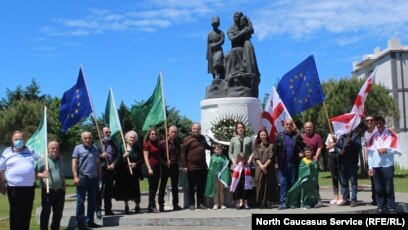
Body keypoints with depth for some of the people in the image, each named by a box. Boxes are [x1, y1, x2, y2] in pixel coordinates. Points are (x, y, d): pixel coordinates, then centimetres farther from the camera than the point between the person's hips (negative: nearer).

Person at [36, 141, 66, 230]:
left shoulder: (60, 160, 14)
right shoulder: (42, 160, -6)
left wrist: (64, 185, 20)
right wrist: (42, 175, -28)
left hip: (59, 191, 6)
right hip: (47, 191, -6)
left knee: (58, 213, 13)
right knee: (46, 213, -1)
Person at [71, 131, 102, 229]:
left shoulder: (95, 148, 10)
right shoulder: (78, 148, -3)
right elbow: (74, 163, -7)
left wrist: (99, 175, 13)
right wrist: (75, 177, -15)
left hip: (94, 178, 5)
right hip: (82, 177, -5)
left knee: (92, 201, 11)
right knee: (80, 201, -1)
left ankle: (90, 221, 21)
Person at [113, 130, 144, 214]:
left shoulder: (138, 148, 5)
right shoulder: (122, 148, 4)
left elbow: (142, 159, 2)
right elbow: (118, 161, 0)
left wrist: (135, 164, -15)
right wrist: (123, 156, -18)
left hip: (134, 172, 0)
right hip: (124, 172, 0)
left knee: (135, 189, 0)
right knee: (125, 189, 4)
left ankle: (137, 206, 13)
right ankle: (126, 206, 19)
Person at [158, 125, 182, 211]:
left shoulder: (177, 143, 10)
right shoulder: (162, 143, -5)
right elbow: (158, 155, -4)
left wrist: (177, 161, 3)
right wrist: (165, 162, -13)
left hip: (175, 167, 5)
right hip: (165, 167, -4)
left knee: (175, 187, 9)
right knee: (162, 186, 0)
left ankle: (175, 204, 16)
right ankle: (161, 205, 4)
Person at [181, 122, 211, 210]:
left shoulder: (202, 138, 13)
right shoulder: (187, 139, -5)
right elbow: (183, 153, -7)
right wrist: (184, 166, -11)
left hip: (202, 167, 5)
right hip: (192, 167, -5)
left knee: (201, 186, 9)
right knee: (192, 187, 4)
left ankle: (200, 203, 18)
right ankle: (191, 204, 12)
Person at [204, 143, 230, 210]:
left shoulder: (224, 157, 3)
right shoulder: (213, 157, 1)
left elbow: (226, 167, 2)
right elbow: (211, 167, 2)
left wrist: (225, 177, -5)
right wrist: (210, 176, -4)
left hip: (222, 176, 0)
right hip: (215, 176, 0)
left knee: (222, 190, 6)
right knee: (216, 190, 5)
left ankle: (222, 204, 12)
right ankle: (216, 204, 11)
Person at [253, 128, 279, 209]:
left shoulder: (270, 146, 8)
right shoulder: (257, 146, 11)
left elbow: (271, 157, 0)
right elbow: (256, 158, 4)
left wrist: (265, 165, -12)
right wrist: (261, 165, -10)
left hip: (269, 168, -1)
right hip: (259, 168, 1)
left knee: (269, 185, -4)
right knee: (260, 185, -3)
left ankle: (268, 203, -2)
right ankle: (261, 204, -1)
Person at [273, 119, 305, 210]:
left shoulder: (297, 136, 4)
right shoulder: (279, 136, 4)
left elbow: (302, 147, 8)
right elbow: (275, 150, 3)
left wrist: (301, 153, -13)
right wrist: (275, 162, -2)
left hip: (294, 164, 0)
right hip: (283, 164, 0)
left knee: (293, 183, 7)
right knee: (283, 183, 0)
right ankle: (283, 203, 2)